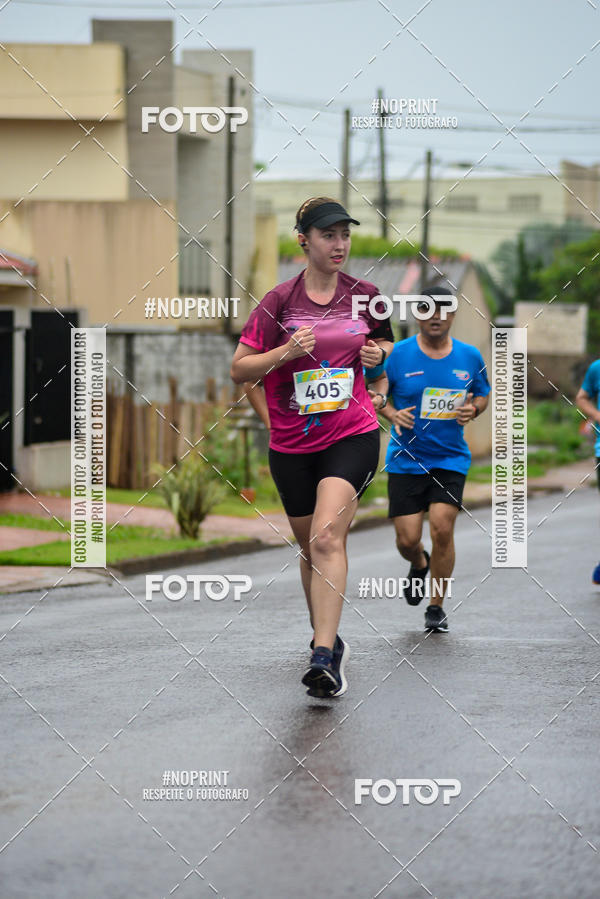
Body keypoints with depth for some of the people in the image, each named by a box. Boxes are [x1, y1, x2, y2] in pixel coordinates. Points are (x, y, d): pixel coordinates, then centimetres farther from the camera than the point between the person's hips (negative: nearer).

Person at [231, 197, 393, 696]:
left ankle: (324, 657, -27)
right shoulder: (279, 301, -3)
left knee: (327, 539, -20)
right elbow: (239, 369, -1)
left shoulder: (365, 295, 3)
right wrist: (285, 352, -17)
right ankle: (327, 639, 35)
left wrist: (380, 353, -1)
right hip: (292, 444, 2)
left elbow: (386, 344, 23)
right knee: (310, 547, 13)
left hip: (352, 436, -1)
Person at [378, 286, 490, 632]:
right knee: (407, 539, -4)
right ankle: (419, 564, 36)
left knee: (442, 526, -15)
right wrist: (392, 414, -15)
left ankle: (437, 607, 3)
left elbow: (482, 394, 16)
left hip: (451, 458, 0)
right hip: (406, 458, 0)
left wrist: (473, 409, -6)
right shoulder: (398, 355, -4)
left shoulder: (470, 357, 2)